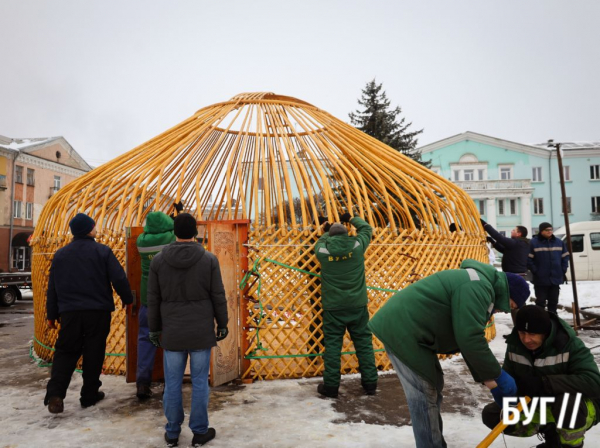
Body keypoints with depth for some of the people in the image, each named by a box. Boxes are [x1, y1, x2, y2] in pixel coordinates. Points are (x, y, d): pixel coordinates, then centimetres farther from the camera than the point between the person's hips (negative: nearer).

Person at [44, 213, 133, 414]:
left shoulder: (60, 254, 7)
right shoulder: (103, 251, -6)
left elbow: (52, 288, 10)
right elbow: (119, 279, -11)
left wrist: (52, 314, 17)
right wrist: (127, 299, 5)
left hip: (69, 312, 3)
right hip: (98, 312, -3)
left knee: (65, 352, 11)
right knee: (93, 354, 9)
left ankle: (55, 393, -5)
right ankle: (89, 395, 17)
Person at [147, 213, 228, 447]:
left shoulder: (158, 260, -1)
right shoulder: (209, 259, -6)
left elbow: (153, 300, 4)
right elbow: (218, 296, -3)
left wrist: (154, 329, 14)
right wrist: (222, 324, 9)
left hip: (172, 333, 2)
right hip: (201, 332, -1)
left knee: (172, 384, 12)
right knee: (200, 382, 8)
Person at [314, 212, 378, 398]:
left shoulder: (322, 250, -7)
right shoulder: (357, 244, -6)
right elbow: (367, 228, 14)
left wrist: (327, 231, 36)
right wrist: (351, 219, 27)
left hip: (333, 307, -1)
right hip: (357, 305, 1)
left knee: (332, 344, 7)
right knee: (364, 342, 12)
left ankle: (330, 385, 13)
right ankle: (370, 383, 20)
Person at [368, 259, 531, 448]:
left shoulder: (478, 286, 18)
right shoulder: (478, 287, -17)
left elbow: (469, 337, 20)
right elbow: (470, 339, -22)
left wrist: (486, 377, 16)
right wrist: (498, 375, -10)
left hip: (404, 326, 11)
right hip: (402, 329, -11)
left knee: (433, 385, 21)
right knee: (424, 396, -2)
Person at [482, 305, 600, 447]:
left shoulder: (570, 345, -25)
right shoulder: (515, 345, -11)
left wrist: (544, 383, -38)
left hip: (580, 408, -4)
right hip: (540, 406, 5)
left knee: (566, 401, -40)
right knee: (490, 414, -10)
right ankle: (549, 430, 5)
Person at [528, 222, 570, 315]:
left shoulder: (559, 242, 7)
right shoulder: (534, 242, -8)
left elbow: (565, 257, 12)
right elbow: (529, 259, -10)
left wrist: (563, 271, 4)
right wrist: (535, 271, -13)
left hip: (556, 278, 5)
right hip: (540, 279, -4)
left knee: (554, 301, 14)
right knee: (541, 301, 2)